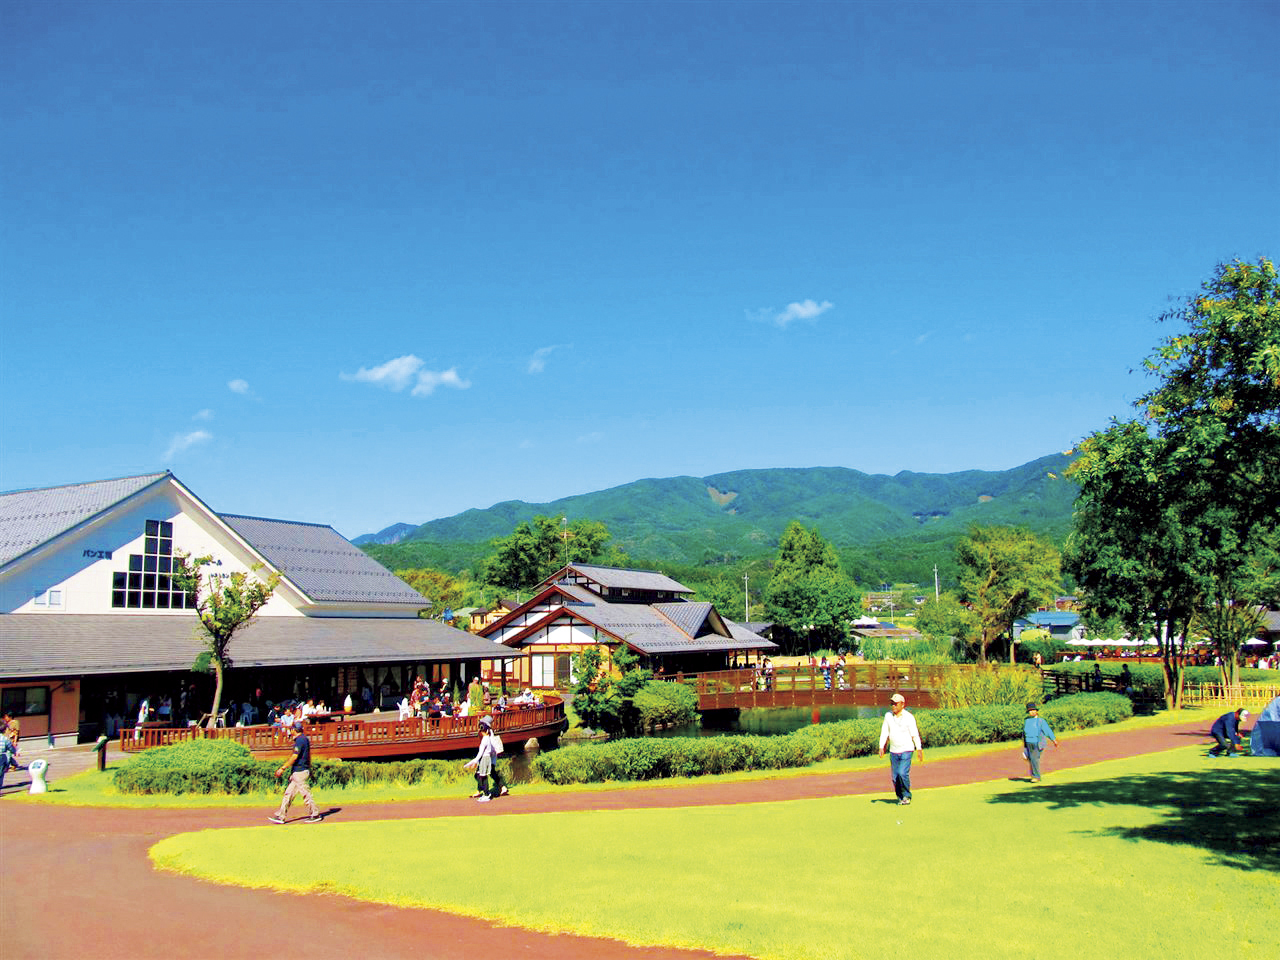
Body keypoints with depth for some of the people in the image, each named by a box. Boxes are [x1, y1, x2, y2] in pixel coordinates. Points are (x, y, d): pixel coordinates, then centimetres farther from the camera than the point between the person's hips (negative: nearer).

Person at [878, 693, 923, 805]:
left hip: (906, 750, -4)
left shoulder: (909, 717, -7)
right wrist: (881, 747, -3)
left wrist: (920, 750, -7)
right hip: (893, 751, 4)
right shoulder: (888, 716, 5)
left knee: (902, 773, -17)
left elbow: (915, 734, -5)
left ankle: (907, 796, 2)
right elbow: (884, 732, 6)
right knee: (895, 776, 4)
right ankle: (900, 797, 22)